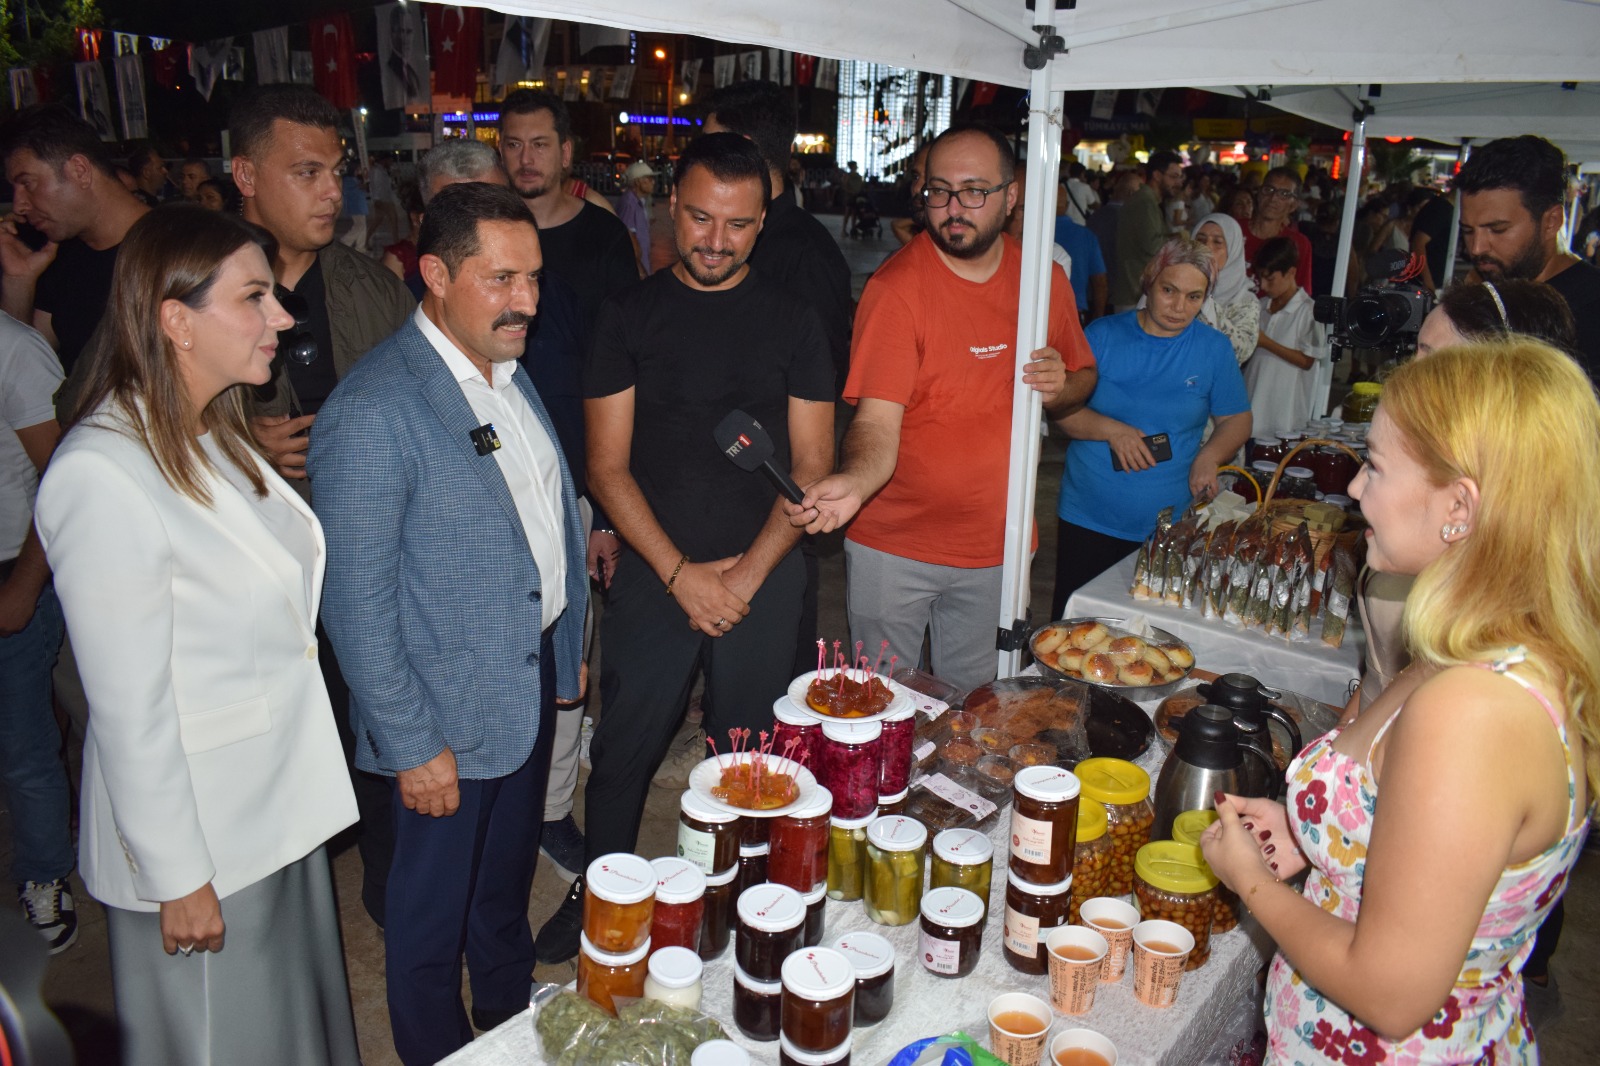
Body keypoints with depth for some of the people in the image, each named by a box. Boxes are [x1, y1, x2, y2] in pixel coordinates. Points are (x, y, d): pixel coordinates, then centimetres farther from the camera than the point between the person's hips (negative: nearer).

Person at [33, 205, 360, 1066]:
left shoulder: (215, 437, 2)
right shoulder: (101, 477, -25)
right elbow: (129, 707, -22)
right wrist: (177, 879, -15)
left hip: (280, 797, 8)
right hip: (199, 834, -7)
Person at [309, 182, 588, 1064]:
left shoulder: (509, 370, 3)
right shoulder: (371, 412, -23)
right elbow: (355, 602, -21)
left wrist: (565, 649, 13)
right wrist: (413, 746, -18)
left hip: (534, 683, 8)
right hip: (449, 722, -7)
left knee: (508, 881, 27)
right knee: (434, 911, 16)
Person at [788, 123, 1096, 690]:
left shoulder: (1044, 280, 0)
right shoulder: (896, 287, -16)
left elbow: (1083, 378, 15)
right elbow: (877, 419, -23)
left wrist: (1061, 387, -9)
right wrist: (854, 483, -44)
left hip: (996, 548, 4)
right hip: (893, 546, -4)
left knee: (971, 702, 20)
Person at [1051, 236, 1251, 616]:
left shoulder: (1214, 349, 4)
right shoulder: (1103, 335, -1)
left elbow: (1236, 420, 10)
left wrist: (1210, 456, -9)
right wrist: (1112, 431, -19)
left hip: (1169, 528, 1)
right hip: (1088, 520, 0)